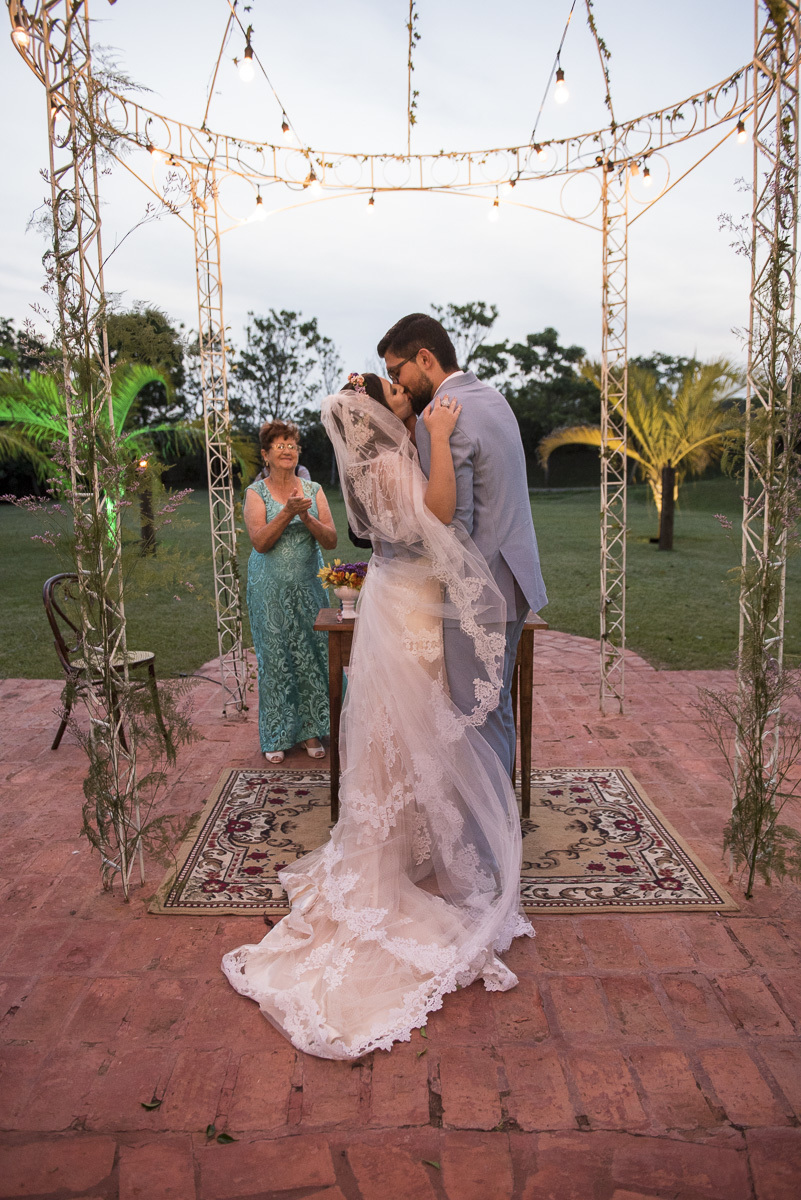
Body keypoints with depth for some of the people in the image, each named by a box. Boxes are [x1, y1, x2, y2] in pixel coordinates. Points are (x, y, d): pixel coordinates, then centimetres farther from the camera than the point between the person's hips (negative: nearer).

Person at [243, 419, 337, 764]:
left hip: (308, 586, 2)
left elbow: (331, 540, 0)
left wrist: (307, 517, -16)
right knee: (275, 658, 2)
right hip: (271, 589, -2)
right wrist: (288, 513, -22)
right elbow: (260, 542, -12)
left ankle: (311, 731, 17)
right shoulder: (256, 493, -1)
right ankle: (276, 736, 14)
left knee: (311, 655, 3)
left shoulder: (313, 490, 6)